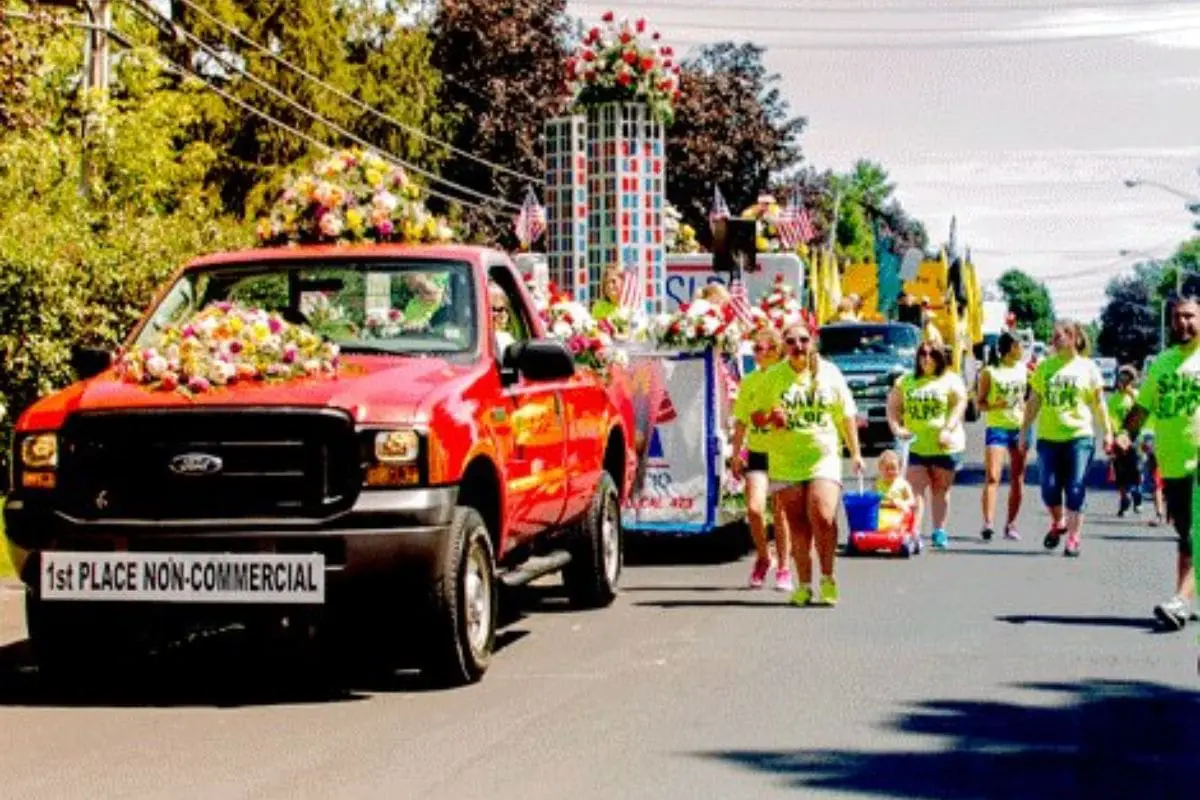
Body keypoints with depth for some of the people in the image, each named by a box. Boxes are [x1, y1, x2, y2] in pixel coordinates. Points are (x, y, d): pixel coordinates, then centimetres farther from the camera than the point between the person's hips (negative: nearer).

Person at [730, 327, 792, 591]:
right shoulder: (750, 382, 9)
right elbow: (741, 421, 13)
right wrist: (736, 453, 8)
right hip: (757, 453, 2)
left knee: (781, 513, 1)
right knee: (754, 508, -12)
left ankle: (783, 569, 14)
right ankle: (763, 557, 11)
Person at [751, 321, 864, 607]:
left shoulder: (830, 374, 7)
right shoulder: (773, 377, 6)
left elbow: (847, 415, 13)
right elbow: (755, 416, 11)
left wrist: (855, 452, 9)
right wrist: (770, 416, -12)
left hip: (824, 458, -1)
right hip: (784, 462, 1)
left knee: (823, 518, -16)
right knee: (798, 525, 2)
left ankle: (828, 578, -1)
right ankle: (804, 584, 10)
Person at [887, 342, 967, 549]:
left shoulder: (950, 380, 5)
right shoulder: (906, 382, 14)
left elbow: (960, 404, -5)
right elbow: (893, 406, 12)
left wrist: (948, 429, -17)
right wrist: (896, 427, -5)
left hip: (944, 446, -1)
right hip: (915, 445, 1)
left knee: (941, 490, 7)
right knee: (916, 489, -9)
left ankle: (939, 532, 16)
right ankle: (914, 532, -13)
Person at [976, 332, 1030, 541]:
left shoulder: (1023, 370, 9)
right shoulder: (990, 372, -1)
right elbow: (979, 402, 1)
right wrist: (995, 405, -17)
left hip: (1020, 428, 4)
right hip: (996, 427, -4)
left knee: (1017, 478, 4)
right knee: (992, 477, -14)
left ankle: (1011, 524, 14)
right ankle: (988, 522, -20)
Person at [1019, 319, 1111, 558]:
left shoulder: (1088, 367, 3)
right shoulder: (1045, 366, 8)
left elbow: (1098, 404, 5)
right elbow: (1033, 402, 12)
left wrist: (1107, 432, 0)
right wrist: (1024, 430, 10)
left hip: (1079, 436, -2)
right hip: (1048, 437, 2)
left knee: (1075, 491, -4)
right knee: (1049, 488, -1)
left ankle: (1073, 538, 3)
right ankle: (1058, 523, 26)